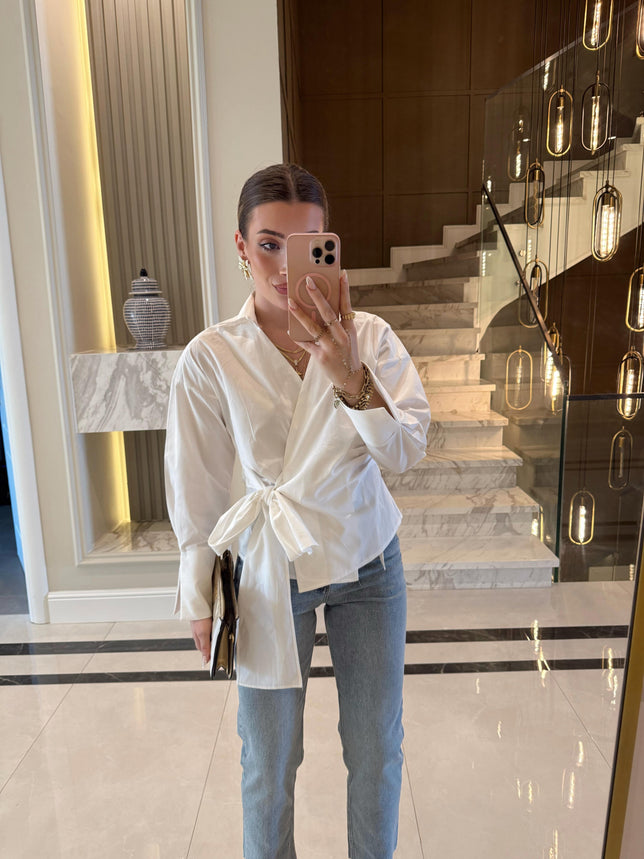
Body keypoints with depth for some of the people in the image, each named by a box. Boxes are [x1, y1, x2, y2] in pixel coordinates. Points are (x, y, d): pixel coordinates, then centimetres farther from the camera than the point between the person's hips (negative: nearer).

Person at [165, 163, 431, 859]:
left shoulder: (367, 336, -8)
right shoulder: (210, 357, -12)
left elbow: (406, 451, -15)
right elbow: (196, 493, -5)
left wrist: (351, 377, -32)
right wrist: (199, 603, 2)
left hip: (367, 565, 2)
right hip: (269, 571, -1)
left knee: (376, 750, 19)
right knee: (269, 762, 17)